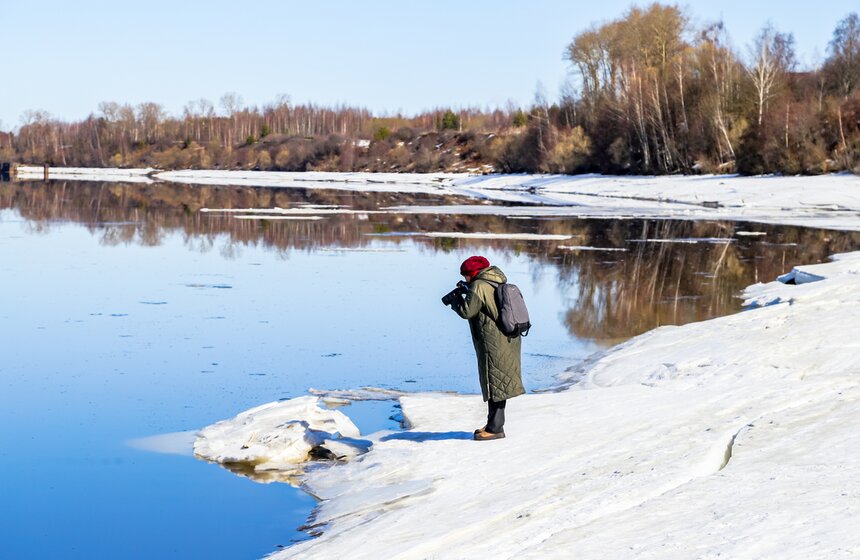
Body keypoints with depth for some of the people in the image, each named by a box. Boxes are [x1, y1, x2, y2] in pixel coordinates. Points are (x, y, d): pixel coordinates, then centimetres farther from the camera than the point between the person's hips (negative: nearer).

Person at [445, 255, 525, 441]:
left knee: (494, 384, -3)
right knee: (498, 383, 15)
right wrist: (467, 292, 14)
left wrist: (456, 299, 4)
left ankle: (495, 428, 0)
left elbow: (466, 311, -13)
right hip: (509, 340, 9)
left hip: (493, 345, -9)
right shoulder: (497, 284, 15)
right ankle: (493, 424, 23)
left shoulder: (479, 287, -13)